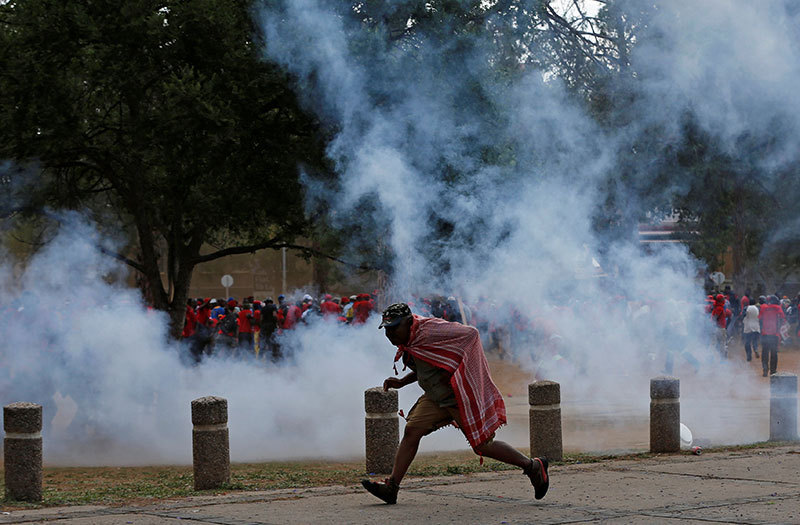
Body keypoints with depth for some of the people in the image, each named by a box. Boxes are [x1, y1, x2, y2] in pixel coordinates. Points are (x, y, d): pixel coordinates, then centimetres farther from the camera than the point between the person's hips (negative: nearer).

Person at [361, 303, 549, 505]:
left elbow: (471, 333, -22)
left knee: (483, 446, -3)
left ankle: (533, 467, 16)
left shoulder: (429, 331, -22)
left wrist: (453, 369, -23)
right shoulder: (408, 341, 8)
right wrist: (401, 382, 9)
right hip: (437, 398, 9)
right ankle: (391, 487, -5)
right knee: (411, 431, -5)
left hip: (461, 396, -9)